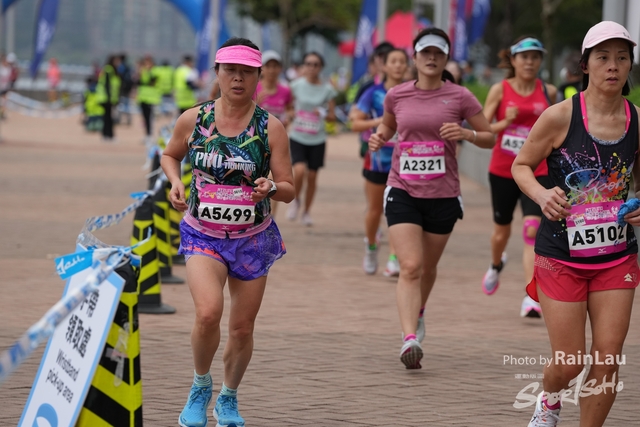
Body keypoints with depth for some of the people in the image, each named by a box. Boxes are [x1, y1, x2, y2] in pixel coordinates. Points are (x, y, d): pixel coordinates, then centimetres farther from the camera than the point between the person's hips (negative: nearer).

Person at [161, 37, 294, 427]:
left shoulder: (271, 127, -6)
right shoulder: (193, 120, -3)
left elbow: (289, 190, -4)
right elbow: (170, 155, 17)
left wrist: (270, 188, -26)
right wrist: (176, 182, -3)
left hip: (253, 238, 1)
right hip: (203, 234, -1)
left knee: (242, 329, 7)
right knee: (208, 312, -23)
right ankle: (201, 386, 3)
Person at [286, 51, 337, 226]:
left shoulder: (327, 90, 1)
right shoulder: (296, 85, 0)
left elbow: (332, 116, 5)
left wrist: (323, 113, -15)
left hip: (317, 139, 1)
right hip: (298, 137, -1)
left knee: (312, 176, 5)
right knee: (299, 170, -21)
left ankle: (307, 212, 23)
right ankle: (296, 201, 8)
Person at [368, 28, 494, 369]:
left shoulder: (459, 97, -3)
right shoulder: (397, 95, 2)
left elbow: (490, 138, 2)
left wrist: (466, 133, -17)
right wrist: (379, 137, 0)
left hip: (443, 195, 1)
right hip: (402, 191, -1)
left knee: (428, 267, 16)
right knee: (410, 266, -16)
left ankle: (418, 313, 45)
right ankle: (410, 338, -22)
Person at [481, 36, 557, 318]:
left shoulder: (548, 92, 1)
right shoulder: (500, 90, -3)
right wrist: (505, 123, -21)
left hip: (537, 171, 0)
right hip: (502, 171, 0)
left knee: (532, 228, -18)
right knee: (502, 231, 15)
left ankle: (531, 298, -21)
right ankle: (496, 266, 51)